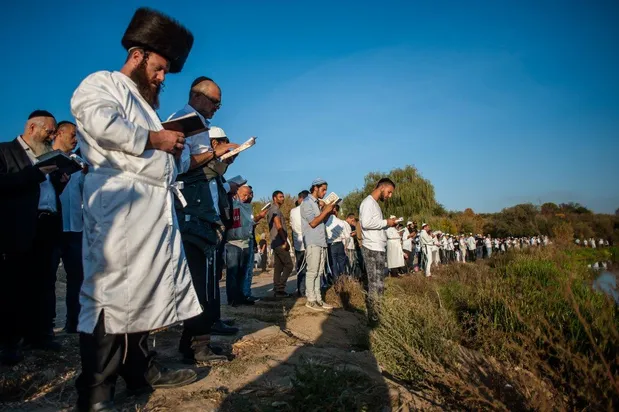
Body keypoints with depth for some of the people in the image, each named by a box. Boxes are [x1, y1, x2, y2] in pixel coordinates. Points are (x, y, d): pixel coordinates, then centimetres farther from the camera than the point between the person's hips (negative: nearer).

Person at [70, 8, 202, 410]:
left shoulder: (145, 103, 30)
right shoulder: (102, 83, 4)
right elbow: (101, 123, -19)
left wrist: (173, 151, 13)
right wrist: (154, 139, -10)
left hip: (155, 207, 9)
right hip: (120, 203, -9)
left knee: (148, 287, 11)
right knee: (111, 293, -7)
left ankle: (142, 368, 24)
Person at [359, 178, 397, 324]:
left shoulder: (374, 203, 21)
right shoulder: (368, 202, -10)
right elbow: (366, 223, -24)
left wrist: (388, 224, 7)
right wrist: (386, 222, -14)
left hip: (379, 249, 10)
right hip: (373, 249, -10)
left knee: (375, 283, 13)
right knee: (377, 285, -7)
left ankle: (373, 313, 21)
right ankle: (374, 317, 0)